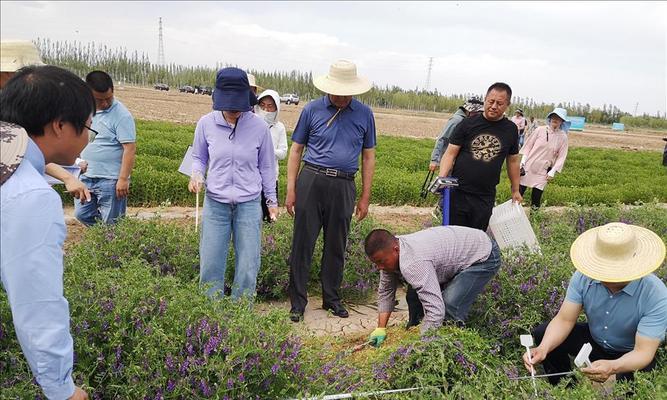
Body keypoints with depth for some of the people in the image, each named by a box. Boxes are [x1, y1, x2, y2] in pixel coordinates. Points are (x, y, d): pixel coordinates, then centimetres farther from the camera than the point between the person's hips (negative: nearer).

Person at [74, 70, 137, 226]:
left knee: (111, 223, 1)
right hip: (85, 176, 7)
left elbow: (130, 149, -18)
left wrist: (123, 179, -21)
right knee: (82, 215, 15)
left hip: (110, 180, -7)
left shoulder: (122, 115, -14)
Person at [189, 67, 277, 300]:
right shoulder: (206, 123, -5)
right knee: (210, 265, 3)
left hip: (249, 204, 0)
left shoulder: (259, 127, -6)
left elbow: (266, 166, 7)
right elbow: (199, 157, 12)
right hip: (215, 203, 1)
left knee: (248, 266, 4)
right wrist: (196, 175, -9)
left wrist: (271, 200, 12)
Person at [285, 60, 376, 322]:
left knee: (336, 246, 11)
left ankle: (332, 298, 26)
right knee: (302, 244, 0)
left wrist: (365, 197, 8)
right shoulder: (312, 110, 3)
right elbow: (296, 150, 6)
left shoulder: (364, 114, 7)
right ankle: (298, 302, 11)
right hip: (312, 180, -1)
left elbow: (368, 156, 11)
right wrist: (291, 189, 0)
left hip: (343, 186, 2)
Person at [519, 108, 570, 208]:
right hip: (528, 166, 0)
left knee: (536, 198, 1)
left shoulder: (563, 137, -2)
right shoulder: (540, 130, -2)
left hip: (543, 171, 0)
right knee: (518, 192, 1)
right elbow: (528, 145, 4)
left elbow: (561, 156, 0)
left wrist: (553, 171, -6)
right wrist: (523, 161, -2)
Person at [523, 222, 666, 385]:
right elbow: (565, 320, -19)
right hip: (594, 339, 4)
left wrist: (613, 367, -54)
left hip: (629, 355, -3)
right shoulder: (584, 276, -23)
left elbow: (644, 352, -32)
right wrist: (543, 349, -39)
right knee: (541, 334, -14)